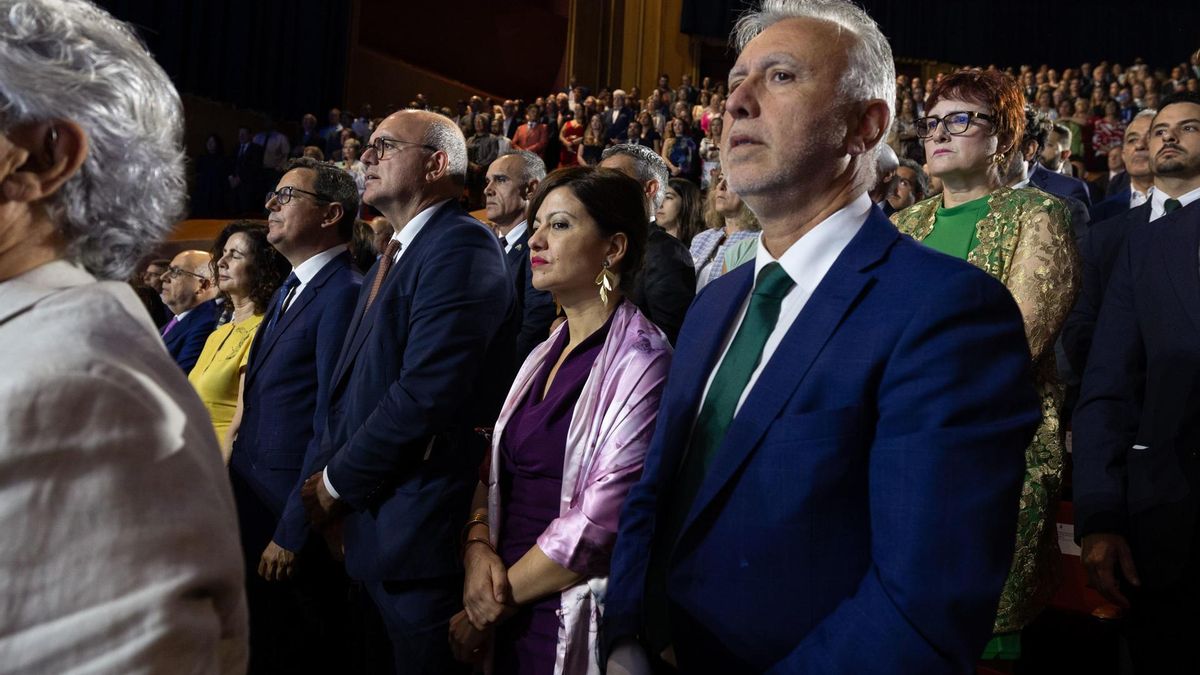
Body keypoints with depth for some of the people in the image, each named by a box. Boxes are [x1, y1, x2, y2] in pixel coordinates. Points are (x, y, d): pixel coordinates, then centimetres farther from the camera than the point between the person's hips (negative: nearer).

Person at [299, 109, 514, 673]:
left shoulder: (462, 246, -16)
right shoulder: (393, 255, 15)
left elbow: (427, 394, -25)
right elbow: (352, 382, 15)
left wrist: (337, 481, -13)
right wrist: (329, 473, 1)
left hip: (419, 530, -9)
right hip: (371, 521, 9)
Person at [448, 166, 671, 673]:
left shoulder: (640, 360, -17)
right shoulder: (545, 355, 7)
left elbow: (599, 521, -21)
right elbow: (495, 468, 9)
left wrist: (492, 608, -12)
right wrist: (478, 546, -10)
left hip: (574, 625, -6)